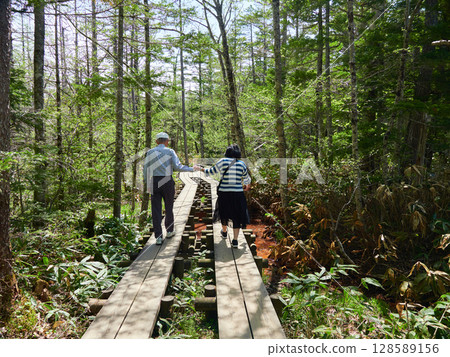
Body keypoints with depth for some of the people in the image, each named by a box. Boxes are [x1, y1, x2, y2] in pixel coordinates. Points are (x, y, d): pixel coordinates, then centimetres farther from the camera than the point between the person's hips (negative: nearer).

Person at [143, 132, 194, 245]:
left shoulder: (150, 152, 7)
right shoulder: (170, 151, 0)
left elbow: (146, 169, 4)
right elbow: (177, 166, -10)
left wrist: (147, 183, 11)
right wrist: (191, 169, 2)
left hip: (154, 182, 1)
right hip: (167, 182, -1)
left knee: (156, 209, 2)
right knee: (169, 207, 15)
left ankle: (158, 236, 2)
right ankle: (169, 231, 29)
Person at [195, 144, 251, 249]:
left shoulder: (222, 161, -5)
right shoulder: (241, 164, 0)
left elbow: (211, 171, 5)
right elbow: (247, 179, 12)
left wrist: (200, 169, 21)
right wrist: (247, 185, 34)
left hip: (224, 193, 0)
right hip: (237, 193, 0)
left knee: (224, 212, 23)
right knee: (237, 216, 9)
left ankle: (224, 231, 46)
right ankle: (235, 240, 4)